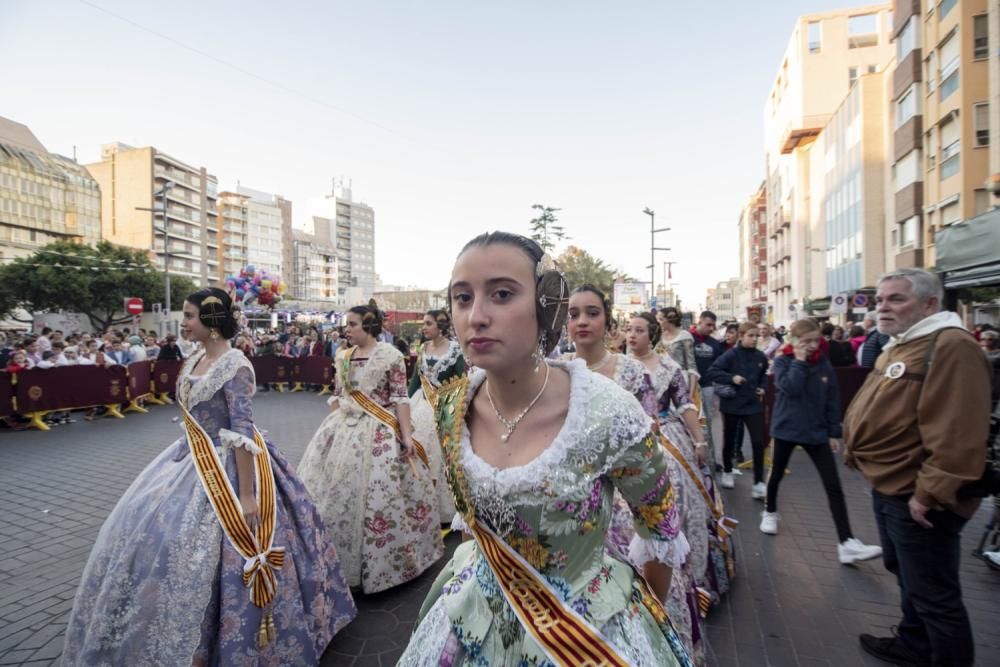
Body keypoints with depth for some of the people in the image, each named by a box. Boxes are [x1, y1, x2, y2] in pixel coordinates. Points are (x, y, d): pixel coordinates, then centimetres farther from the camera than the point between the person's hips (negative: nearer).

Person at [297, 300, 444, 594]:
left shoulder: (391, 355, -9)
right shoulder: (343, 357, 8)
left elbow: (400, 398, -10)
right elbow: (337, 396, 13)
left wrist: (406, 434, -14)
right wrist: (329, 428, 12)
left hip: (379, 432, -5)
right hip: (344, 429, 6)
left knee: (377, 495, 0)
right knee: (338, 494, 11)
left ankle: (378, 559, 21)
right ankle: (342, 556, 30)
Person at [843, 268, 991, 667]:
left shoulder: (952, 347, -20)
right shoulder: (898, 347, 12)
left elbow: (957, 433, -27)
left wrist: (928, 493, -26)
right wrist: (854, 451, 16)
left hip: (918, 498, -10)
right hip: (889, 488, 10)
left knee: (933, 592, 6)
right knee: (907, 574, 26)